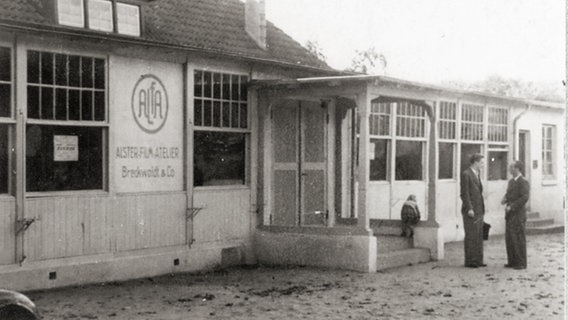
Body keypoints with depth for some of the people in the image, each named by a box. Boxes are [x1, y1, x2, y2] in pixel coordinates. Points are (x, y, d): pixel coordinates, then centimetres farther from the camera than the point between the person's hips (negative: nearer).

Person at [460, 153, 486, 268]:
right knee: (471, 236, -5)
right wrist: (469, 209, -20)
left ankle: (478, 260, 11)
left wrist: (482, 209, 16)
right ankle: (469, 261, -1)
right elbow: (464, 193, -14)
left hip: (478, 211, 8)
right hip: (470, 211, -8)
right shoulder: (466, 174, -10)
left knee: (479, 236, 8)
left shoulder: (476, 175, 17)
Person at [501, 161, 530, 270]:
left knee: (519, 238, -4)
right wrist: (505, 199, 4)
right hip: (510, 214, 8)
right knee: (509, 238, 8)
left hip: (518, 214, -8)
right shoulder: (511, 181, 15)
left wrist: (511, 206, -21)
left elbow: (524, 198, -20)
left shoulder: (523, 182, -12)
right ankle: (512, 261, 15)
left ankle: (521, 263, 2)